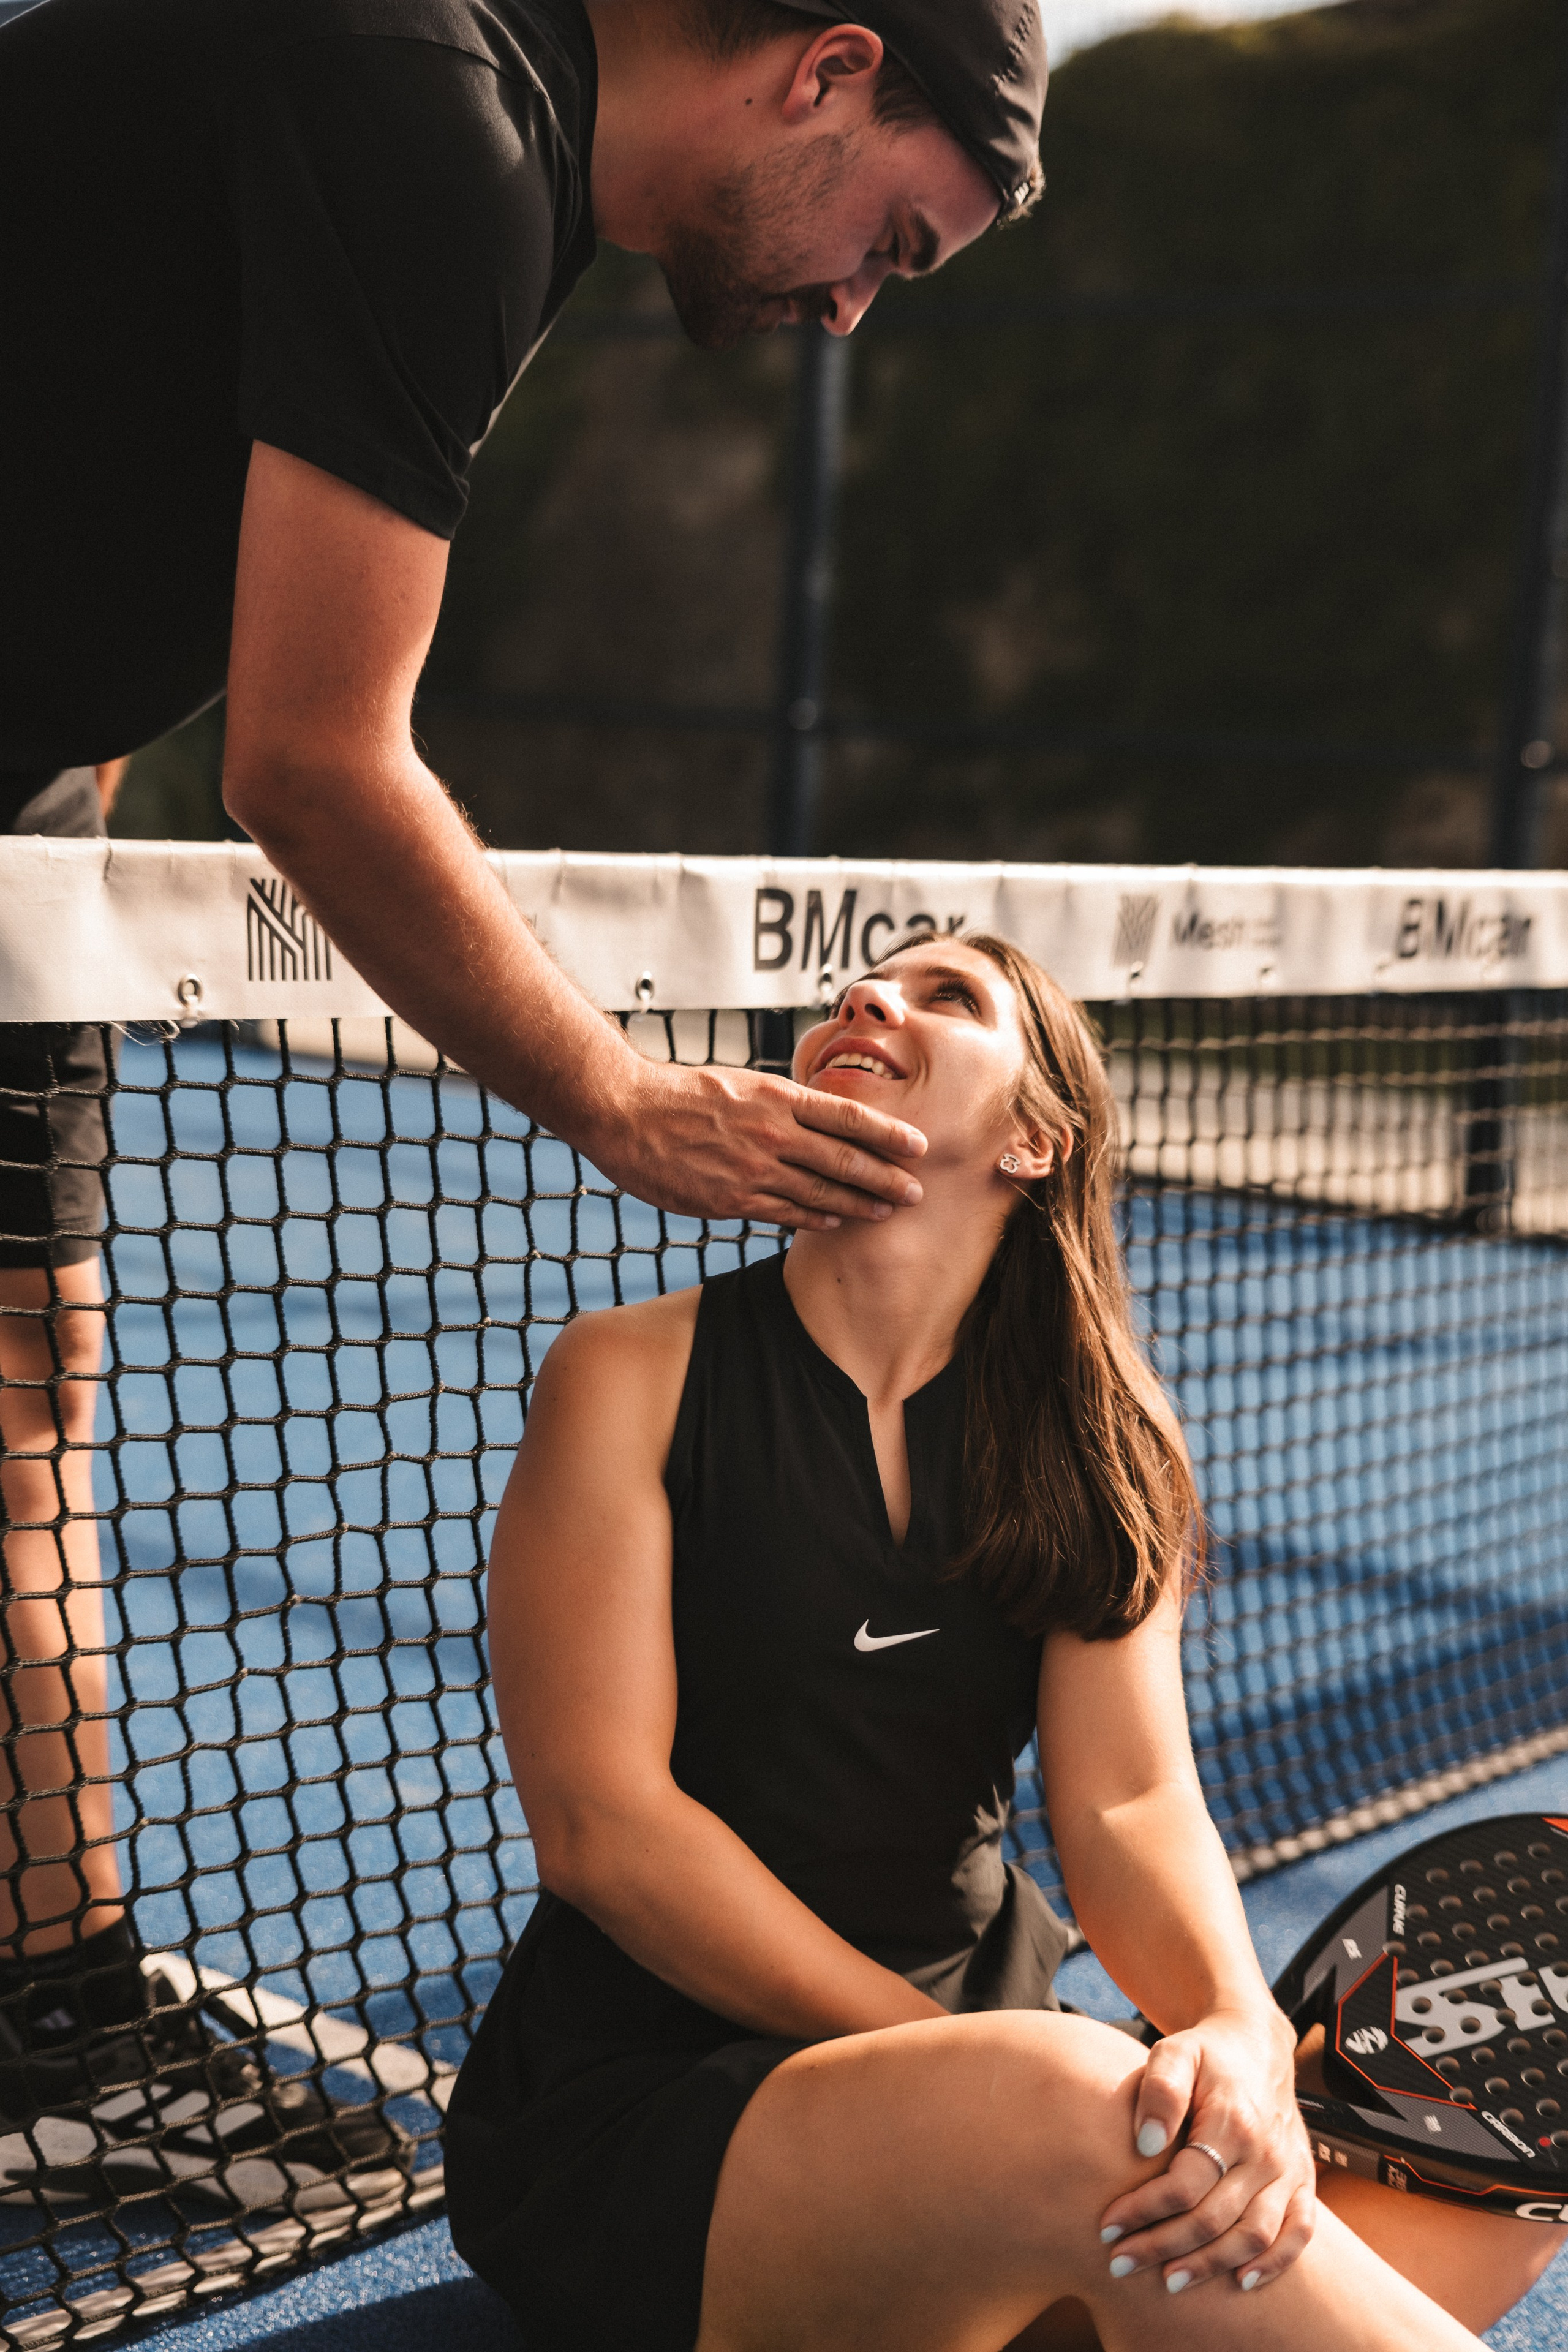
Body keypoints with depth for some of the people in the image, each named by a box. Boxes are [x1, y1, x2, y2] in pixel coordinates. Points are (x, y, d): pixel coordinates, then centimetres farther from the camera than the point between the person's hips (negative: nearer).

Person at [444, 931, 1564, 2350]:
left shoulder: (1090, 1448, 6)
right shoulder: (634, 1376, -6)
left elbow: (1132, 1800, -6)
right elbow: (598, 1819, -13)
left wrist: (1242, 2034, -30)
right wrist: (981, 2077, -20)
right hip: (634, 2116, -4)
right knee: (1080, 2110, -35)